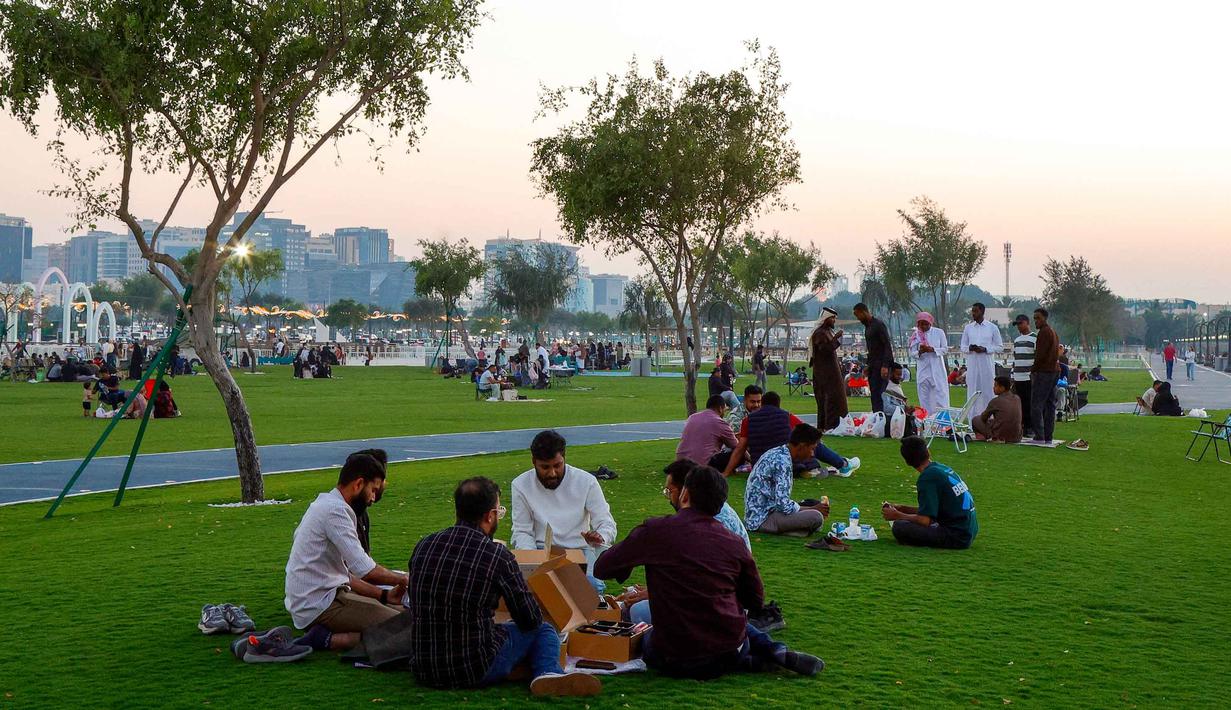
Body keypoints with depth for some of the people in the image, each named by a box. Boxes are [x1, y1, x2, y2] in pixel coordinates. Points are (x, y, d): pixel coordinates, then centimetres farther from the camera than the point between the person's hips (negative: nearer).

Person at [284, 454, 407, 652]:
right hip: (320, 604, -10)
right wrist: (402, 579, -5)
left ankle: (325, 635, 4)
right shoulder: (335, 510, -15)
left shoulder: (325, 506, 18)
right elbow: (363, 569, -21)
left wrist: (384, 595, 14)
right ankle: (328, 640, -15)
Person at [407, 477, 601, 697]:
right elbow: (531, 620, -3)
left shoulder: (423, 546, 3)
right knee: (542, 630, 18)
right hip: (476, 671, -5)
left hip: (424, 671, 5)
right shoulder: (498, 555, -12)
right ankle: (548, 672, -13)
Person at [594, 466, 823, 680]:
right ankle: (773, 650, 8)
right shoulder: (735, 543, -1)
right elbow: (756, 601, 11)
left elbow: (602, 568, 1)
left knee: (645, 640, 31)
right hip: (731, 649, 5)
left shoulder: (655, 531, -9)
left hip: (677, 663, -5)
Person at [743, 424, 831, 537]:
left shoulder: (777, 453, 10)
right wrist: (814, 509, -9)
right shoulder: (783, 462, -20)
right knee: (816, 517, -23)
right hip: (762, 519, -10)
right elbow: (784, 505, -24)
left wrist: (813, 507, 13)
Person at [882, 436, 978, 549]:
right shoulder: (944, 468, 12)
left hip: (956, 536, -9)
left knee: (898, 527, -19)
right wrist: (901, 508, 20)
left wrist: (898, 515, -2)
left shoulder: (928, 477, -15)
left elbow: (925, 520, -18)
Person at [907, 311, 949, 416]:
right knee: (924, 397, 3)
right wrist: (920, 352, -17)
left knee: (941, 394, -5)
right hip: (923, 370, 2)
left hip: (937, 369, -2)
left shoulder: (939, 332, 1)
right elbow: (912, 353, 4)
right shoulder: (915, 335, 5)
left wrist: (932, 349, -16)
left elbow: (945, 349, 0)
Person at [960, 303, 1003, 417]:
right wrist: (970, 348, -9)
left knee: (988, 391, -1)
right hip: (972, 365, 3)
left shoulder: (992, 328, 3)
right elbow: (963, 346, 14)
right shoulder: (968, 328, 11)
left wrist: (985, 349, -12)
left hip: (987, 365, -2)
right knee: (972, 392, 2)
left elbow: (1000, 347, 3)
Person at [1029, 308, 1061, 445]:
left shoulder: (1044, 332, -11)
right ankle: (1048, 437, 11)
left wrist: (1033, 369, -5)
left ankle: (1039, 437, -14)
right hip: (1055, 371, 10)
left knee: (1036, 405, -10)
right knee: (1050, 404, 10)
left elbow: (1040, 354, -17)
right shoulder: (1053, 332, 20)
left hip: (1044, 372, -10)